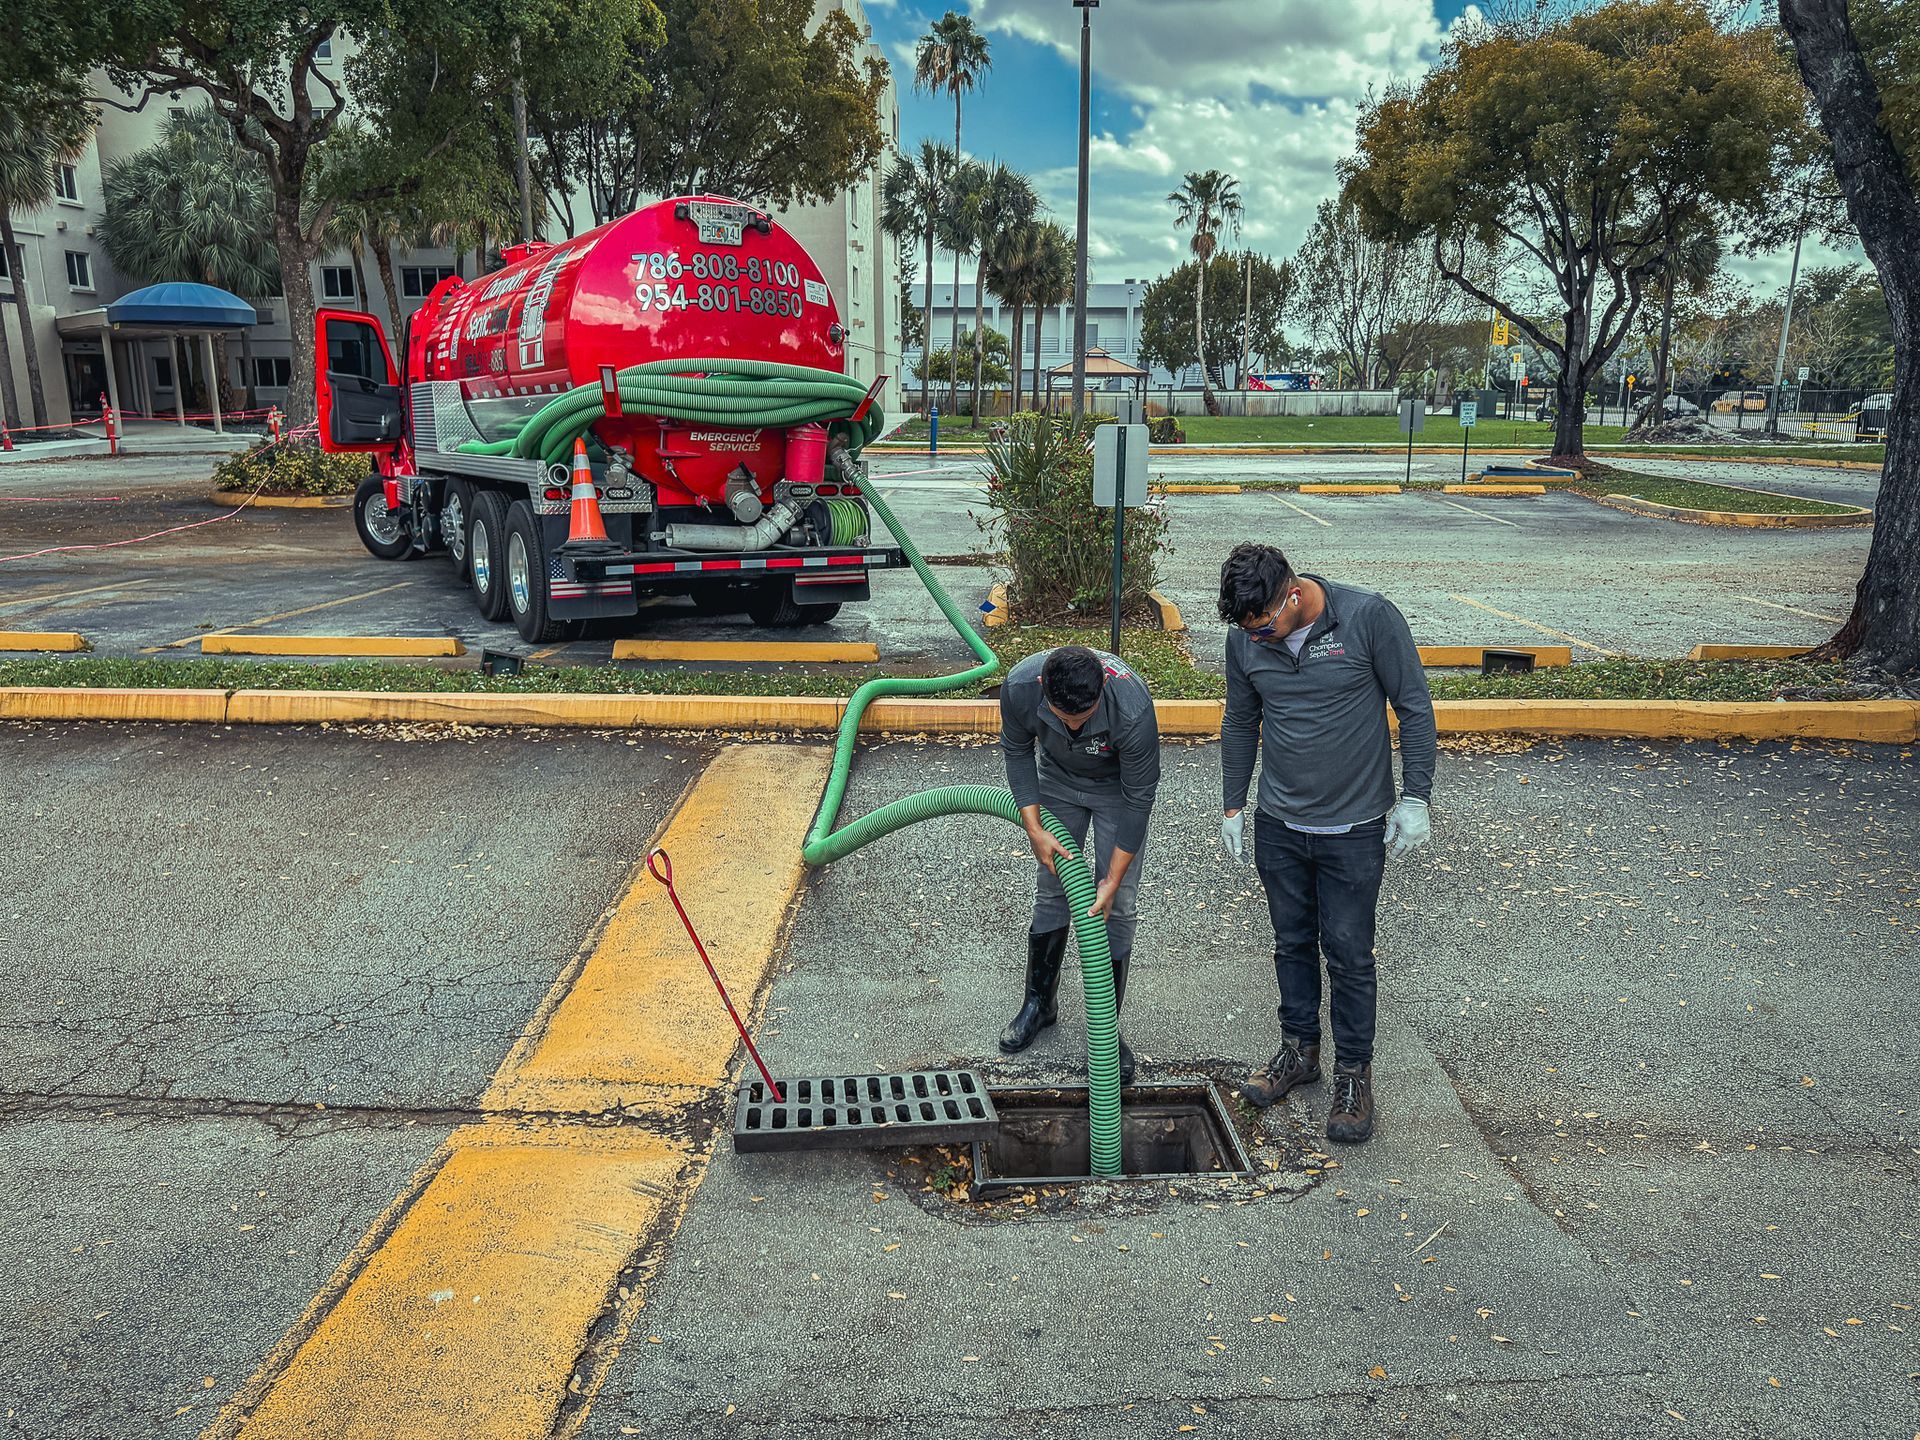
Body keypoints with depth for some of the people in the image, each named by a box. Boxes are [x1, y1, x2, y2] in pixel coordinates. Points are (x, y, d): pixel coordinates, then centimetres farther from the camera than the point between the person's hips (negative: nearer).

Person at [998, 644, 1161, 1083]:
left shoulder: (1133, 706, -42)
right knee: (1052, 890, 9)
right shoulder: (1020, 685, -34)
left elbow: (1139, 796, -28)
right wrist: (1034, 828, -18)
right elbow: (1017, 750, -12)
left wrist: (1113, 880, -24)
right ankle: (1039, 1003, 27)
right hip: (1057, 778, 2)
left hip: (1118, 785, -2)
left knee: (1117, 905, -3)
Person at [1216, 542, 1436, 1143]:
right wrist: (1233, 805, 12)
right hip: (1279, 824, 4)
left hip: (1353, 828, -3)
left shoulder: (1369, 617, -17)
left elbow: (1415, 708, -8)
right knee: (1292, 943, 16)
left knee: (1348, 954, 3)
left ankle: (1354, 1073, 20)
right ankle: (1299, 1049, 34)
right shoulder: (1245, 639, -6)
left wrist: (1415, 799, -9)